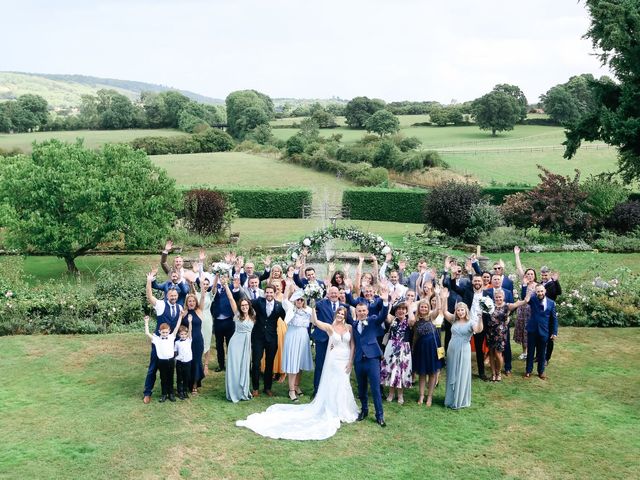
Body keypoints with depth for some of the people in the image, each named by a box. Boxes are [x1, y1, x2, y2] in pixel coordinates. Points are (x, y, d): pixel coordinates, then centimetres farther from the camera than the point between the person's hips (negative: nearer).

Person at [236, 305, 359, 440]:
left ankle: (343, 410, 28)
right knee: (333, 386, 4)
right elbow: (315, 322, -18)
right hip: (334, 360, -2)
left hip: (346, 361, 2)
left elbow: (352, 345, 1)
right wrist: (313, 307, -30)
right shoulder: (329, 327, -4)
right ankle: (333, 411, 19)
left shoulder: (349, 327, 1)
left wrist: (350, 362, -5)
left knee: (342, 386, 11)